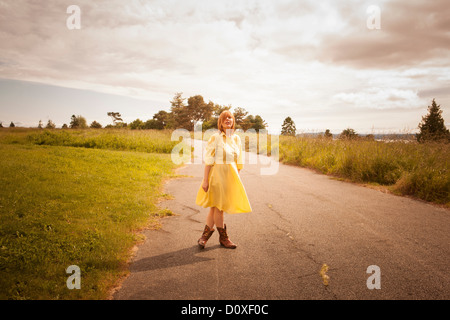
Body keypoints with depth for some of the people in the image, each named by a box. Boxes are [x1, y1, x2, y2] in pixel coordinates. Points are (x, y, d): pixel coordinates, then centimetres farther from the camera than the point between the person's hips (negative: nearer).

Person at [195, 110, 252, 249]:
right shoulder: (215, 137, -8)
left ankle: (205, 235, 24)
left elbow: (239, 161, 13)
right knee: (218, 206, 3)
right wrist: (205, 180, -13)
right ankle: (223, 237, 19)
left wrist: (237, 179, 11)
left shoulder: (236, 138, 8)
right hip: (217, 174, -5)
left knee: (215, 206, 11)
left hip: (231, 175, 5)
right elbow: (208, 160, -10)